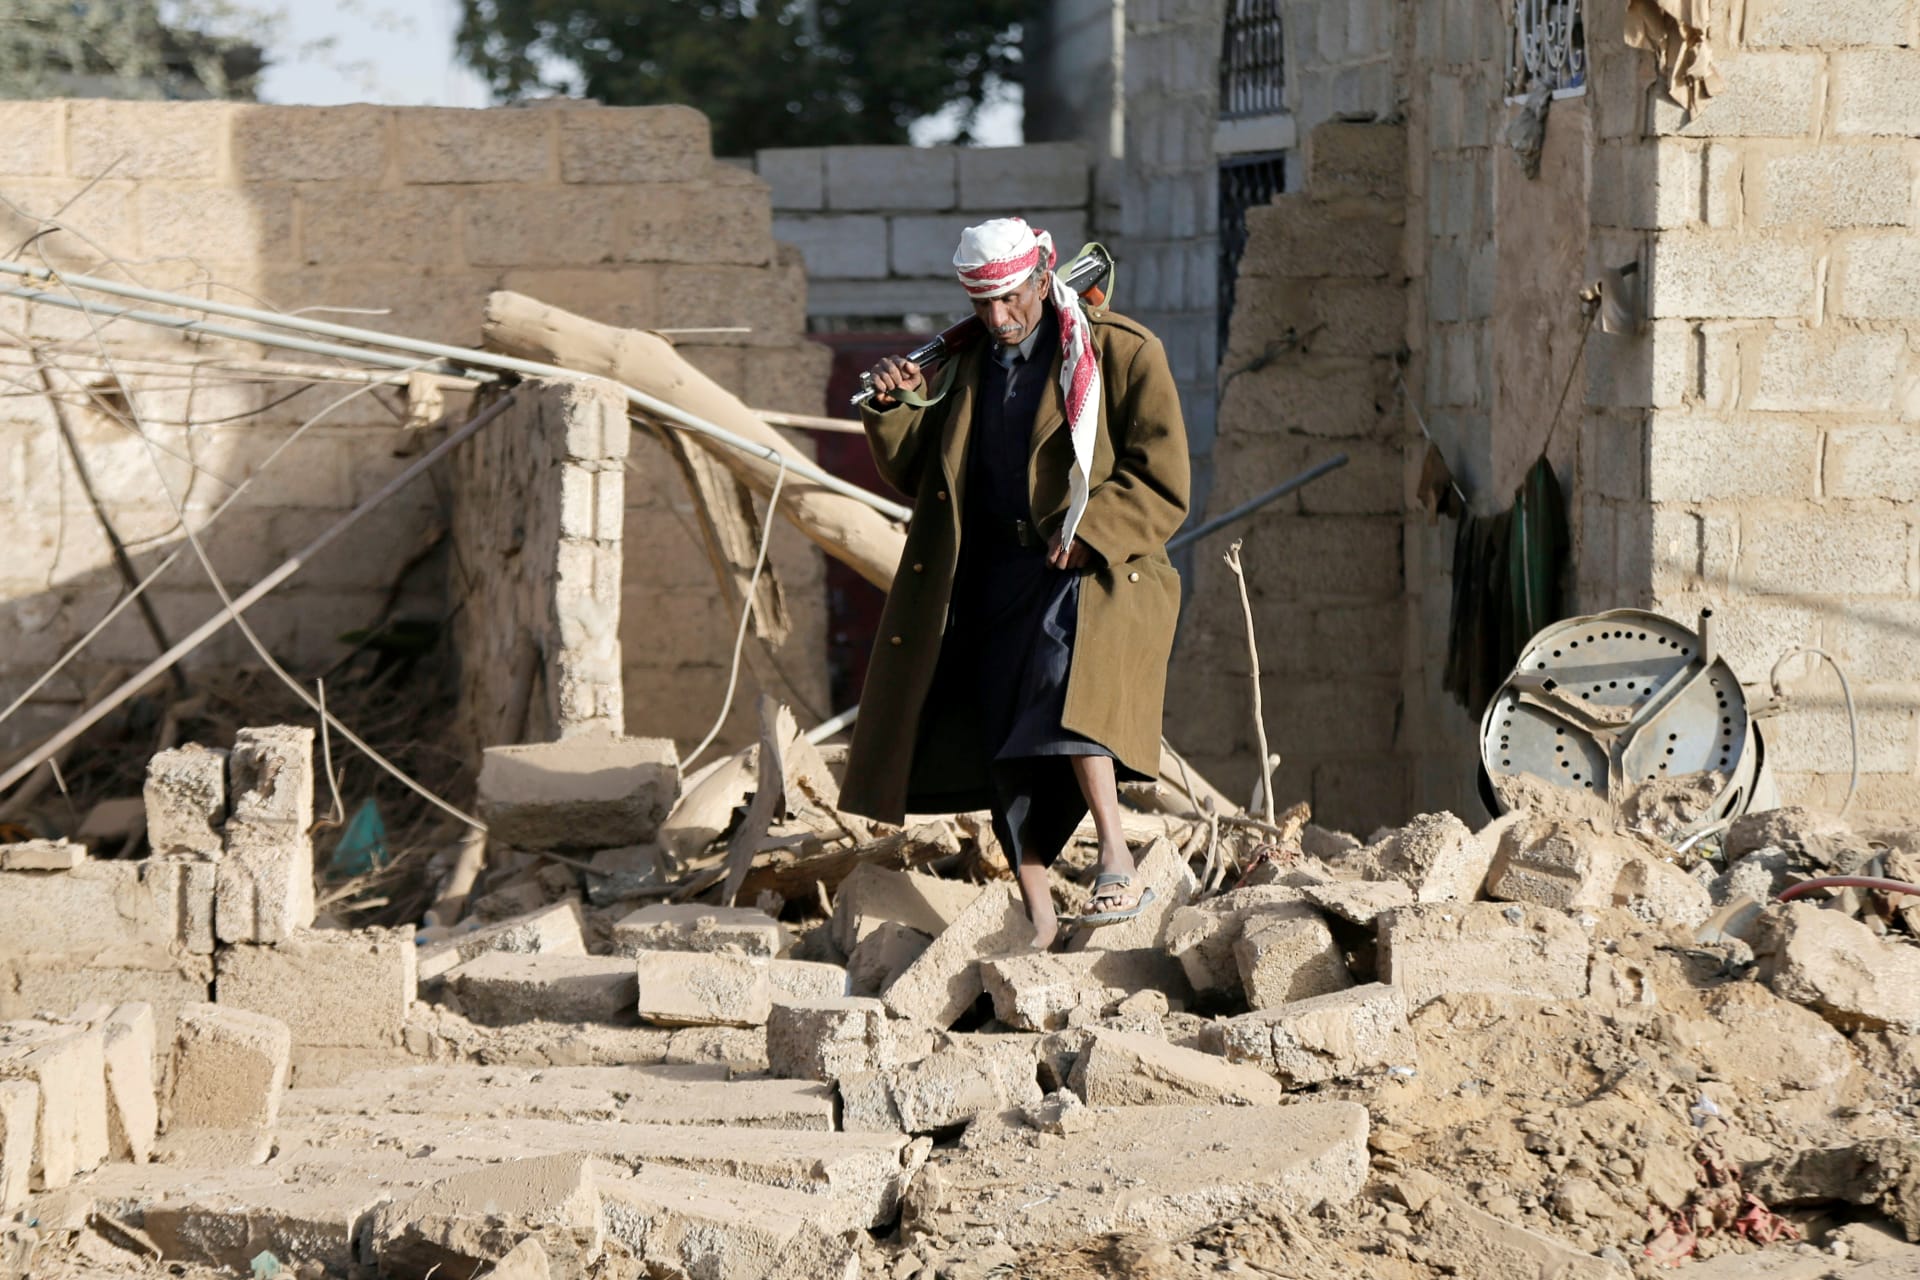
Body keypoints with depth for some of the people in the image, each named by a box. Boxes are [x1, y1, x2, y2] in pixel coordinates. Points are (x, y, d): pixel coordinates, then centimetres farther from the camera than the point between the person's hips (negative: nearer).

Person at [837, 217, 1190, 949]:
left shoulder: (1122, 354, -3)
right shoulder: (964, 365, 12)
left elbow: (1161, 483, -5)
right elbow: (917, 476, 18)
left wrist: (1086, 533, -18)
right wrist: (898, 410, -1)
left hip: (1090, 573, -6)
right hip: (994, 579, 6)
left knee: (1064, 686, -33)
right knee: (1003, 746, 2)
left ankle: (1117, 862, -30)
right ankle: (1039, 923, 10)